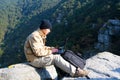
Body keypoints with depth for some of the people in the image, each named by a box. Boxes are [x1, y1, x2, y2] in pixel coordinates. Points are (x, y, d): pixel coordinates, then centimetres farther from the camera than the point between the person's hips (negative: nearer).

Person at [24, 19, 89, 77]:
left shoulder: (41, 35, 11)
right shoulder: (34, 36, -21)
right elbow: (37, 52, -27)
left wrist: (51, 48, 3)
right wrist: (50, 51, -18)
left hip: (39, 57, 10)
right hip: (35, 60, -10)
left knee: (57, 56, 0)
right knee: (56, 57, -21)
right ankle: (74, 72, -23)